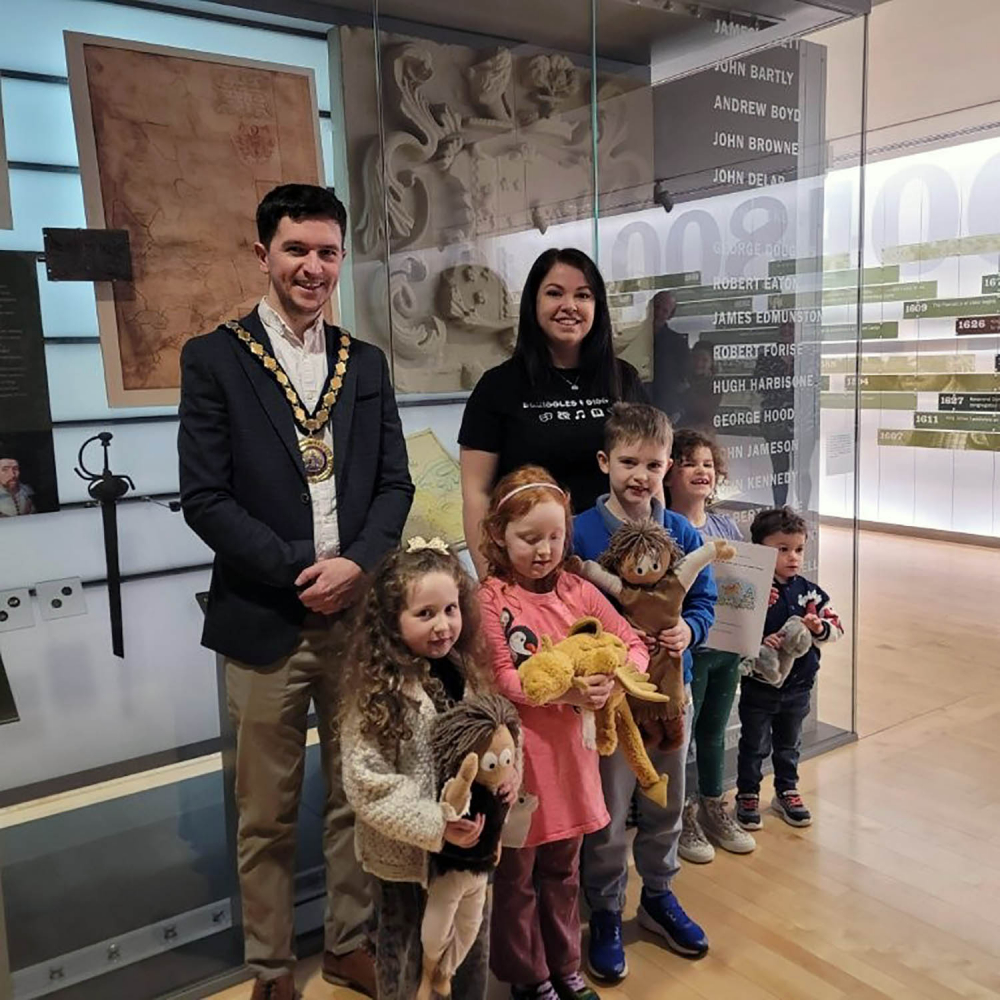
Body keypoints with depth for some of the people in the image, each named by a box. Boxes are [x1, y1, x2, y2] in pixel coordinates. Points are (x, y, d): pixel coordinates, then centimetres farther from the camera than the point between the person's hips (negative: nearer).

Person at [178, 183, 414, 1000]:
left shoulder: (367, 363, 10)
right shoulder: (213, 358, -2)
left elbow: (395, 484, 7)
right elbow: (205, 498, -8)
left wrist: (356, 564, -10)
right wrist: (298, 572, -14)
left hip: (358, 614, 3)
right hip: (265, 621, -3)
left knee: (356, 800, 15)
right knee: (267, 817, 10)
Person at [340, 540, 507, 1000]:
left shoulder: (463, 672, -4)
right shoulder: (377, 691, -21)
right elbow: (366, 784, -22)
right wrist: (433, 825, -26)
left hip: (471, 844, 5)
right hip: (405, 855, -4)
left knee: (473, 952, 24)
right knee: (402, 959, 20)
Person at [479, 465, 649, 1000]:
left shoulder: (578, 591, 2)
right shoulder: (488, 600, -12)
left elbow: (633, 644, 2)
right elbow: (500, 681, -17)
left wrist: (615, 677, -19)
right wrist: (565, 691, -28)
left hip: (570, 748, 5)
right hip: (516, 755, -4)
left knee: (562, 870, 21)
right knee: (516, 876, 13)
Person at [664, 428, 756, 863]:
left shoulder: (727, 526, 5)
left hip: (726, 647, 6)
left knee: (714, 732, 21)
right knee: (679, 735, 9)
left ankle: (714, 809, 39)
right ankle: (682, 817, 28)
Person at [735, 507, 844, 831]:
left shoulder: (810, 593, -4)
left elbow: (836, 628, -2)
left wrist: (820, 629, -22)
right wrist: (762, 643, -36)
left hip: (798, 685, 4)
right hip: (759, 685, -4)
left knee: (789, 744, 23)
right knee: (754, 745, 13)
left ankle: (787, 792, 41)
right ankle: (747, 796, 30)